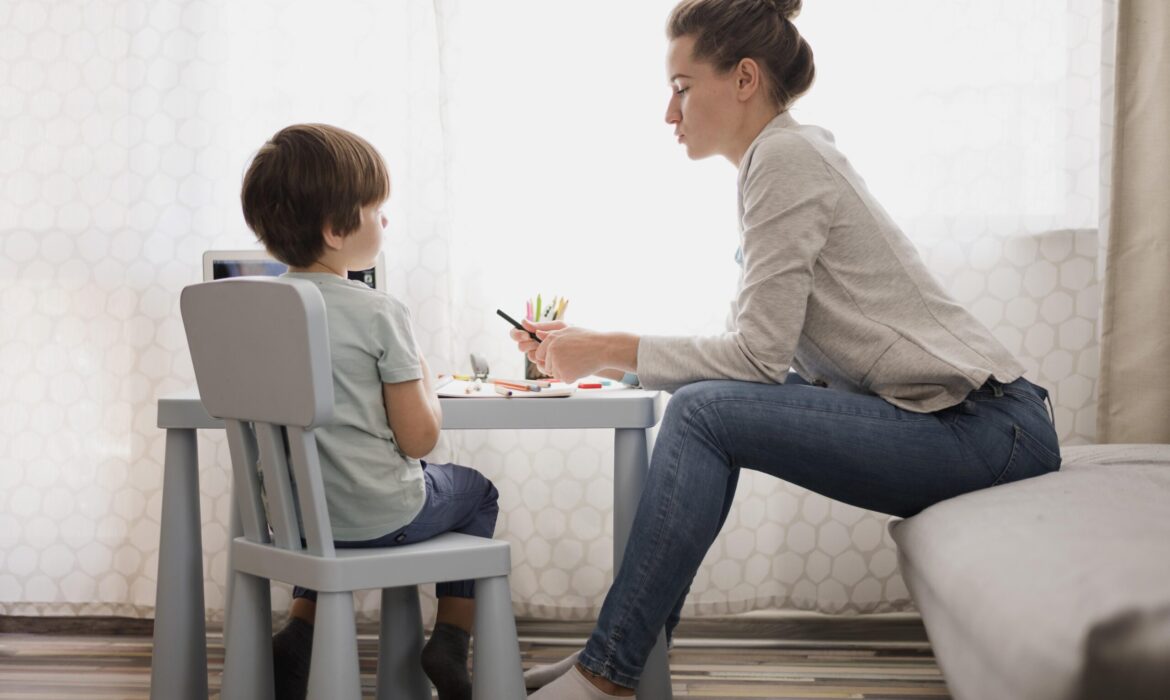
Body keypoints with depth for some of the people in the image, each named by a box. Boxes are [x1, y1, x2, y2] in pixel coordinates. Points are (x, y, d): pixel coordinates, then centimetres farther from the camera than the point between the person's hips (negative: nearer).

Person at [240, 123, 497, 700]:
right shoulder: (380, 314, -19)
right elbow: (419, 437, -16)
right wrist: (424, 381, 3)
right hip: (383, 516, -5)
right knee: (475, 492, 25)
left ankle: (300, 632, 21)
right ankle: (449, 642, 16)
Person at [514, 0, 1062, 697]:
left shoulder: (785, 157, -12)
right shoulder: (795, 156, 17)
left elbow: (759, 355, -17)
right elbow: (747, 348, 15)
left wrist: (612, 351, -8)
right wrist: (595, 347, 9)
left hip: (989, 430, -10)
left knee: (705, 413, -18)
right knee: (707, 400, 5)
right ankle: (642, 643, 8)